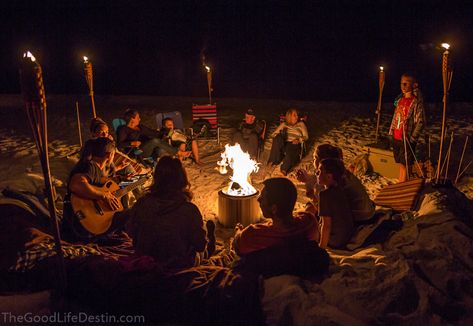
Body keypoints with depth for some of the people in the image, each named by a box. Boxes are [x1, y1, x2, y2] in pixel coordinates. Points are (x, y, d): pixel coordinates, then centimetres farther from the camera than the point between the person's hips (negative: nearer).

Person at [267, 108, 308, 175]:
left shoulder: (301, 124, 18)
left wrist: (298, 140, -11)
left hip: (294, 144, -2)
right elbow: (274, 134, 14)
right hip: (283, 144, 2)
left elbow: (306, 136, 10)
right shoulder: (284, 124, 21)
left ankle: (284, 170, -54)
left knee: (290, 148, -39)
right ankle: (273, 161, -35)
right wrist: (279, 138, -9)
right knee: (278, 138, -32)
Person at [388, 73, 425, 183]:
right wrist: (392, 131, 12)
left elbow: (420, 122, -13)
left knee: (404, 165, 1)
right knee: (400, 164, 15)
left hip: (406, 139, -6)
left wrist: (412, 139, -14)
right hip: (396, 138, 6)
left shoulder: (416, 102, -12)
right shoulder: (399, 99, 8)